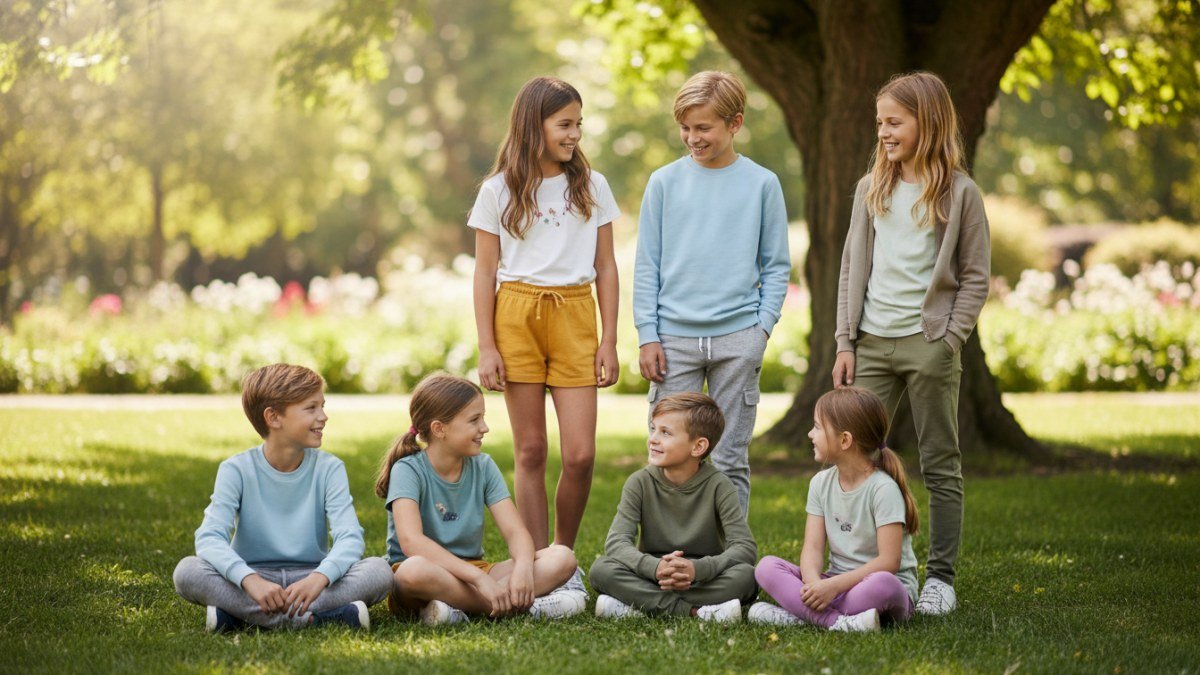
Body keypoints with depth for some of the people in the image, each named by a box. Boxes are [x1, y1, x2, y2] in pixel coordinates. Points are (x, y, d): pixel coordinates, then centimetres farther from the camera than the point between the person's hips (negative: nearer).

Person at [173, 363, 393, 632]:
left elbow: (350, 537, -14)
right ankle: (309, 617, -33)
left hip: (309, 577, 1)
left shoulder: (329, 469, -1)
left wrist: (319, 577, -37)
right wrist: (250, 580, -39)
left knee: (380, 571, -26)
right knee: (187, 571, -29)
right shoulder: (237, 470, -6)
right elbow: (209, 537, -20)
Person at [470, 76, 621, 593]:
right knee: (530, 451, 1)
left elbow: (606, 267, 10)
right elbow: (485, 271, 5)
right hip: (518, 313, -1)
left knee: (580, 454, -7)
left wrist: (609, 341, 4)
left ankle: (564, 555, 15)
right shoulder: (499, 190, 4)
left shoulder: (591, 186, 9)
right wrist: (486, 346, -3)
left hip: (574, 316, 1)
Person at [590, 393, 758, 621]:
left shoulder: (718, 486, -10)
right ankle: (695, 610, -31)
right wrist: (656, 568, -37)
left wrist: (698, 568, -37)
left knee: (745, 575, -31)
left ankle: (638, 605, -28)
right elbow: (617, 541, -16)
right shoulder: (640, 482, -6)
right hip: (651, 577, 1)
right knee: (601, 569, -25)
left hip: (704, 578, -1)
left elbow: (745, 548, -18)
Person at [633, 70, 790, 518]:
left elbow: (776, 266, 8)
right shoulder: (664, 182, 5)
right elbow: (647, 266, 6)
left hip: (738, 339, 0)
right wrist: (647, 336, -1)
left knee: (731, 462, 4)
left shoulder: (761, 184, 4)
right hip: (674, 338, 0)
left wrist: (763, 326, -4)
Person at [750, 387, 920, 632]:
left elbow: (888, 561, -19)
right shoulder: (821, 483, 6)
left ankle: (798, 615, -28)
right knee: (767, 566, -15)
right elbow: (812, 548, -1)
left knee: (882, 584, -41)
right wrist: (813, 583, -24)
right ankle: (836, 620, -34)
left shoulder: (883, 488, -13)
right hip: (836, 583, 6)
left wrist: (834, 585, -26)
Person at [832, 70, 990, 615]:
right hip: (873, 343, 4)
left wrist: (948, 342, -10)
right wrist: (845, 342, 6)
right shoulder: (872, 188, 11)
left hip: (929, 345, -4)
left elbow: (976, 277, -2)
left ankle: (940, 578, 9)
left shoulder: (959, 193, -2)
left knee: (940, 467, 3)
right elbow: (853, 268, 12)